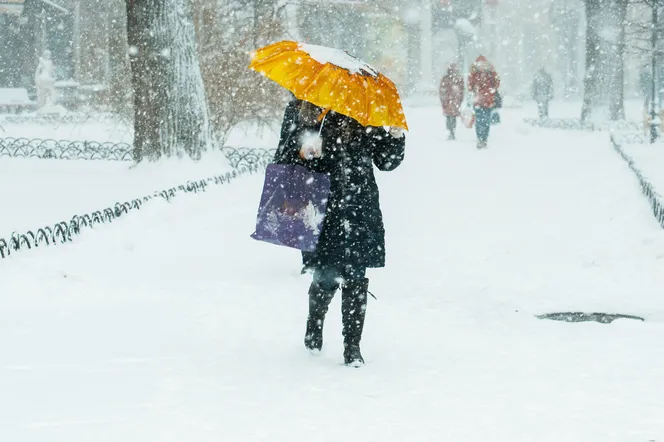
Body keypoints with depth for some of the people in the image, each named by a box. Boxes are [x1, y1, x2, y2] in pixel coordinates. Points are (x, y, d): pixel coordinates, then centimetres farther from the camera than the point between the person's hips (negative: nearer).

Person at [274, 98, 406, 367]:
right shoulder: (298, 113, 5)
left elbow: (386, 161, 12)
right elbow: (283, 161, 6)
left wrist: (396, 136, -7)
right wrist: (301, 153, -14)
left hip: (358, 209, 1)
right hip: (320, 211, -1)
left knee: (354, 279, -1)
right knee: (325, 277, 1)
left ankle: (352, 348, 8)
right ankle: (313, 331, 31)